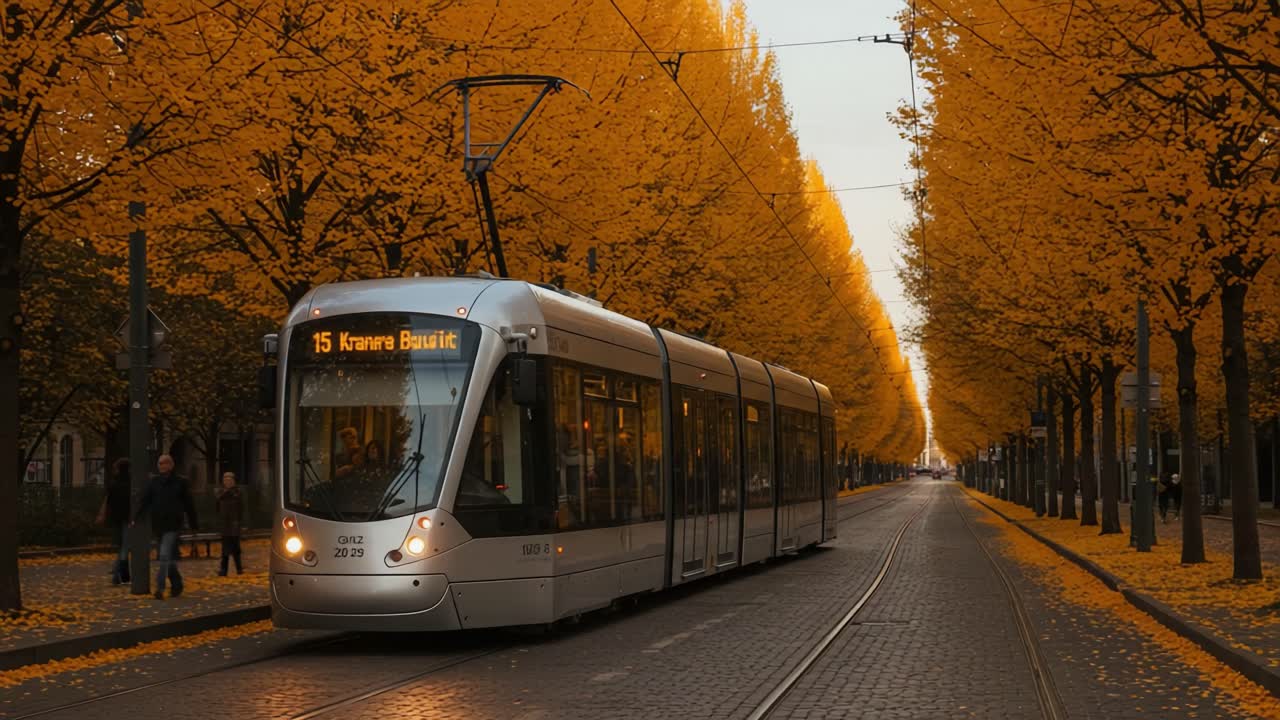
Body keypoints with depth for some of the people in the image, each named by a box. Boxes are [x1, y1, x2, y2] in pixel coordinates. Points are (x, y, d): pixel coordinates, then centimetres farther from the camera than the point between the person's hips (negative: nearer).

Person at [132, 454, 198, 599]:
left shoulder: (180, 482, -1)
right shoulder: (154, 482, 7)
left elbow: (188, 504, 3)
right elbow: (145, 501, 2)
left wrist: (194, 524, 6)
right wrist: (136, 518, -9)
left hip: (173, 524, -4)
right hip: (158, 524, 4)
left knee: (165, 555, -14)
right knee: (170, 556, 13)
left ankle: (160, 588, -18)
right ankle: (177, 584, 27)